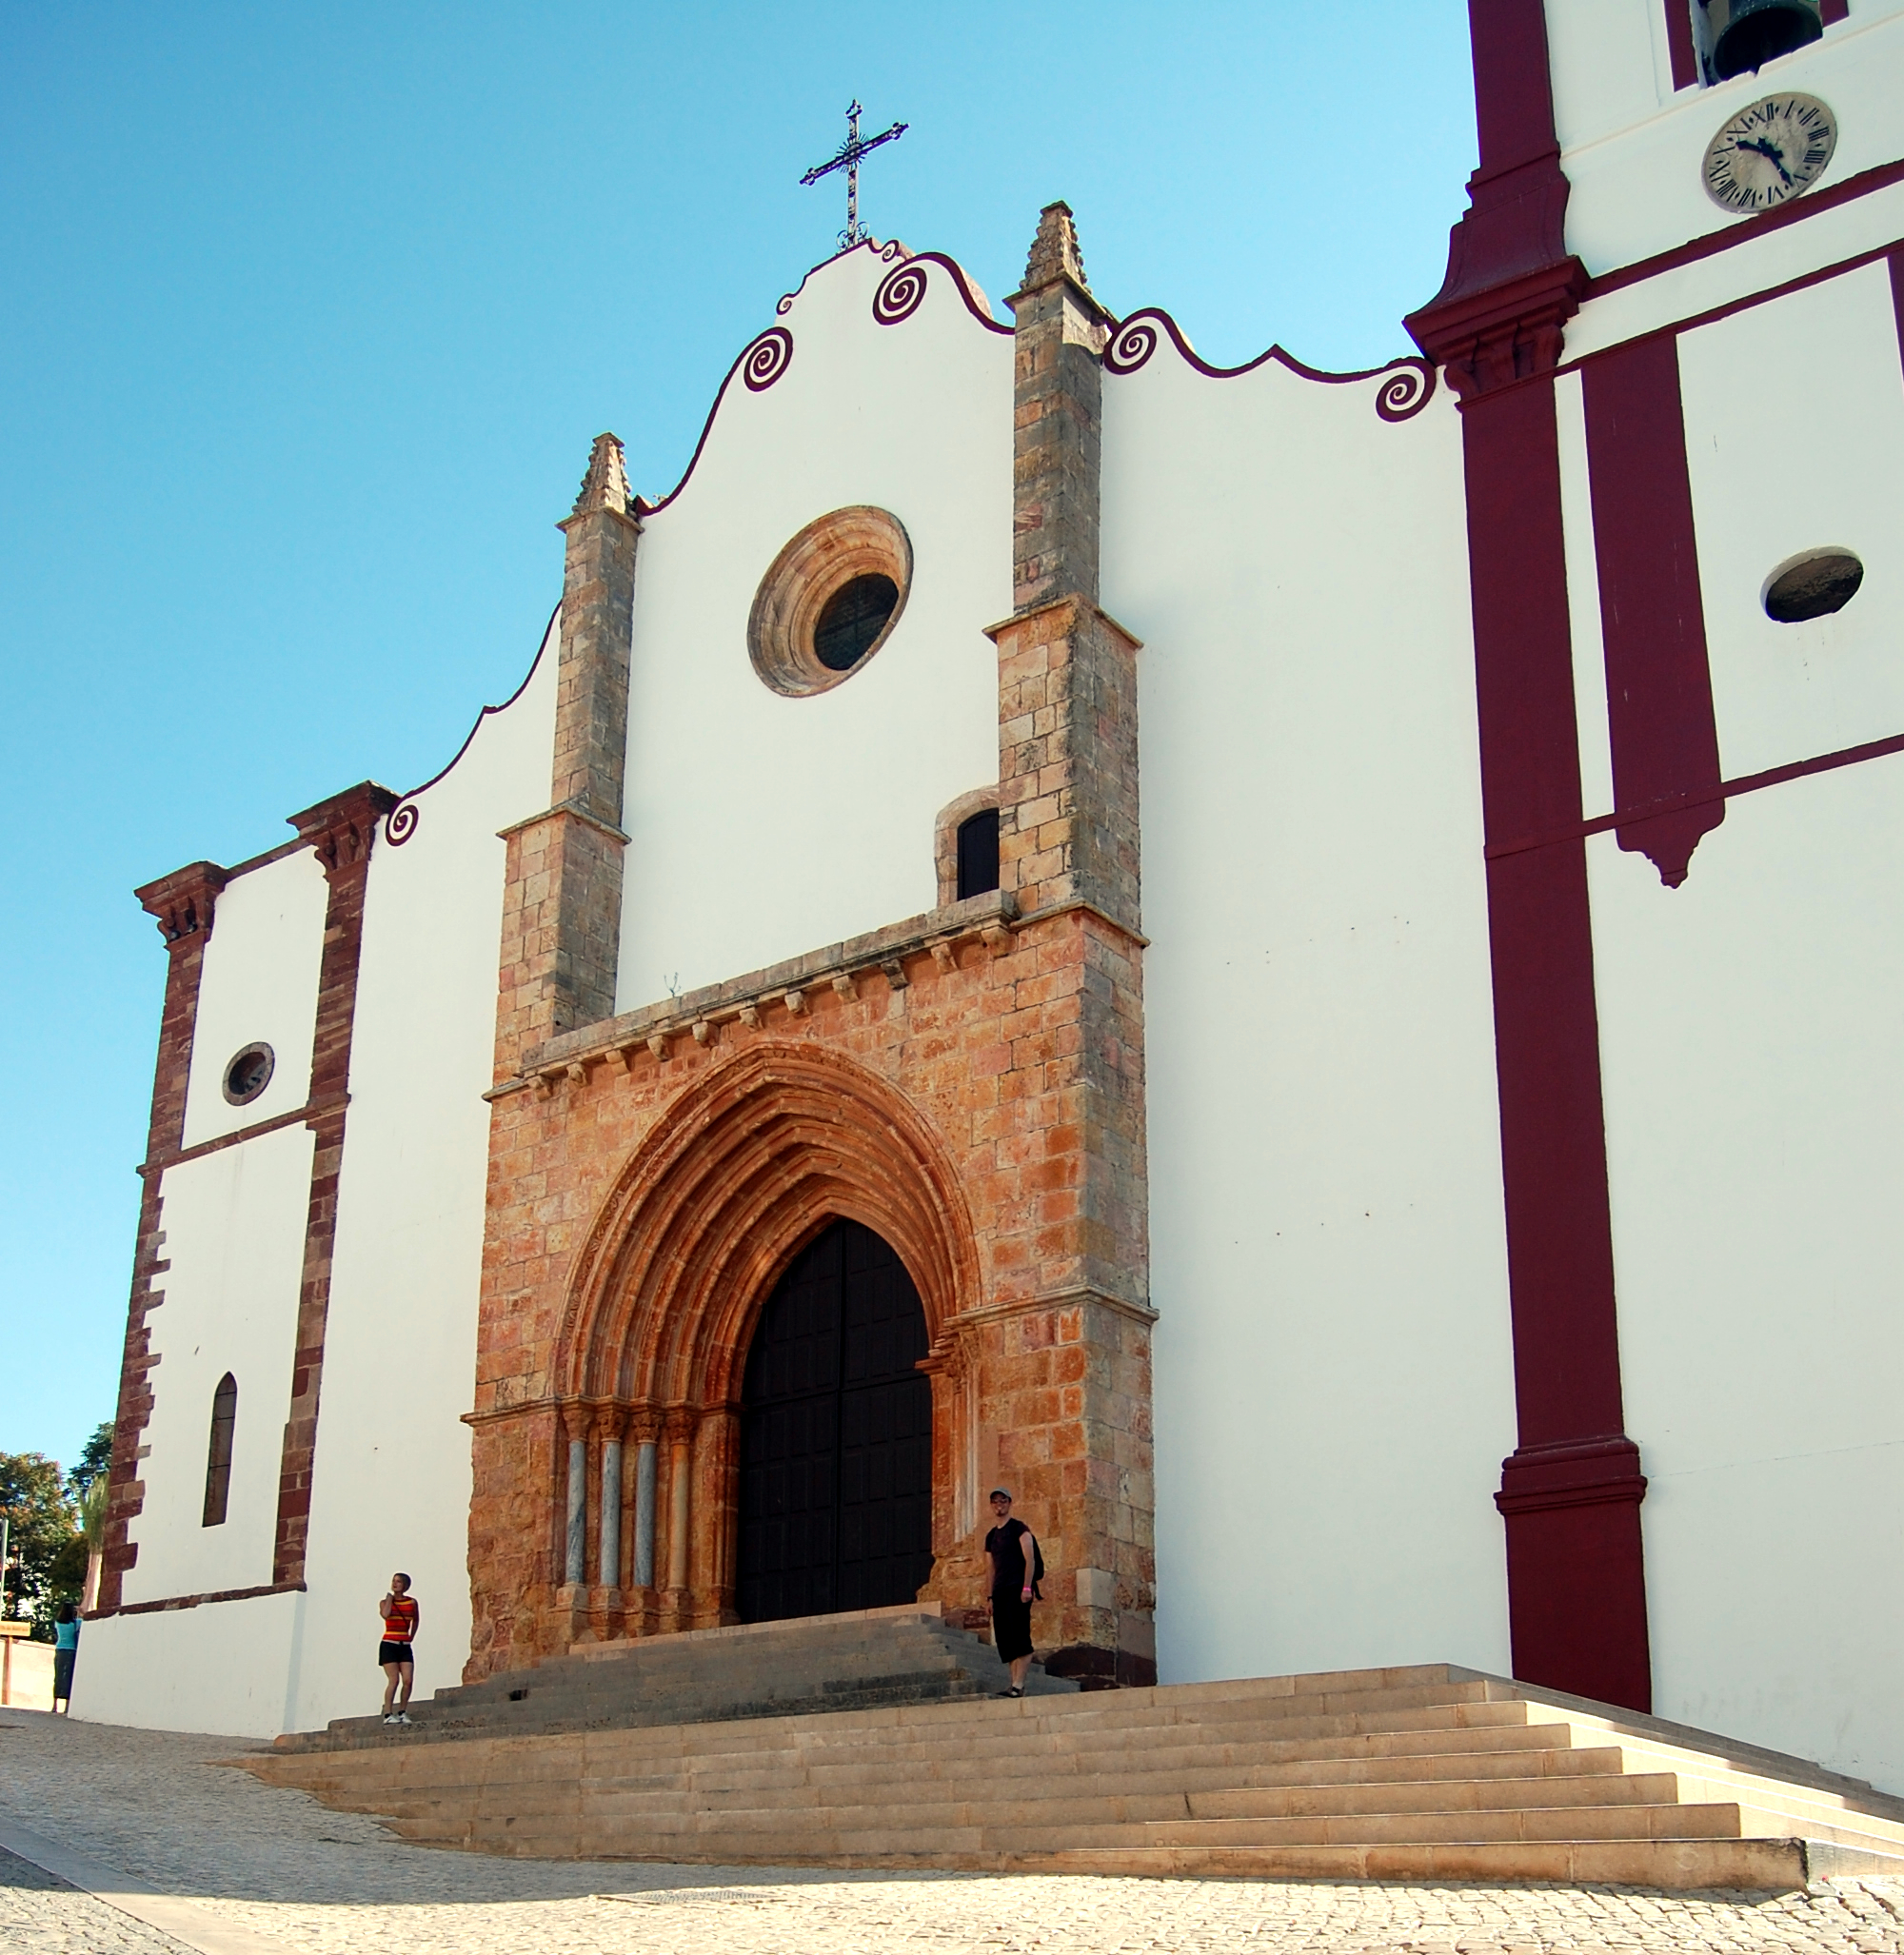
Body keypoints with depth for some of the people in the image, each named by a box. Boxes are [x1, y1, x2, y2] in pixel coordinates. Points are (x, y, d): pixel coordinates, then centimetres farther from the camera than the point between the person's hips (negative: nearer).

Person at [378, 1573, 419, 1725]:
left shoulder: (412, 1602, 8)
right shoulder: (385, 1602, 2)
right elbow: (385, 1614, -21)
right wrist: (390, 1598, -7)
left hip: (405, 1646, 3)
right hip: (389, 1645, -3)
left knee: (408, 1680, -9)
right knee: (394, 1680, -13)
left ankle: (402, 1712, 6)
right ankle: (388, 1714, -8)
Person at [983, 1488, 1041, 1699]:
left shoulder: (1018, 1528, 0)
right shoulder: (991, 1536, 20)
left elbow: (1030, 1558, -8)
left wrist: (1027, 1587, -18)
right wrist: (991, 1596, 13)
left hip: (1017, 1588, -7)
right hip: (1000, 1591, 7)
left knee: (1019, 1636, -13)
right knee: (1004, 1640, 1)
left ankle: (1018, 1685, -19)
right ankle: (1015, 1684, 2)